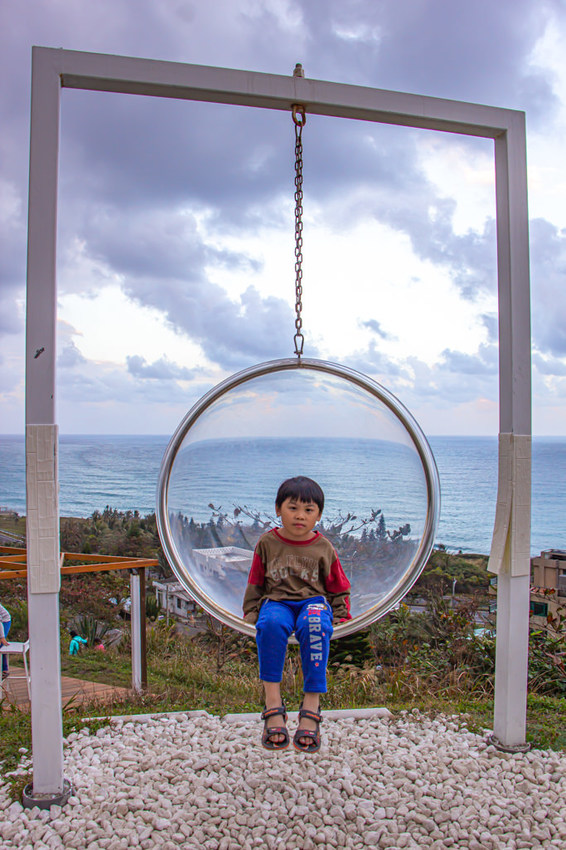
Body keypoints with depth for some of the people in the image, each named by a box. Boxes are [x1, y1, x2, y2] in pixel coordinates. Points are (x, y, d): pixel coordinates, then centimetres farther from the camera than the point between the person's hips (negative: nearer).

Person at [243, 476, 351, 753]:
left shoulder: (324, 548, 10)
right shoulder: (267, 543, 9)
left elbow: (338, 588, 18)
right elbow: (255, 583, 17)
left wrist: (340, 616, 6)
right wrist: (251, 612, 7)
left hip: (314, 600, 0)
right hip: (277, 600, 0)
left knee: (315, 626, -38)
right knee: (270, 623, -38)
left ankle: (311, 708, -34)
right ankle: (273, 705, -35)